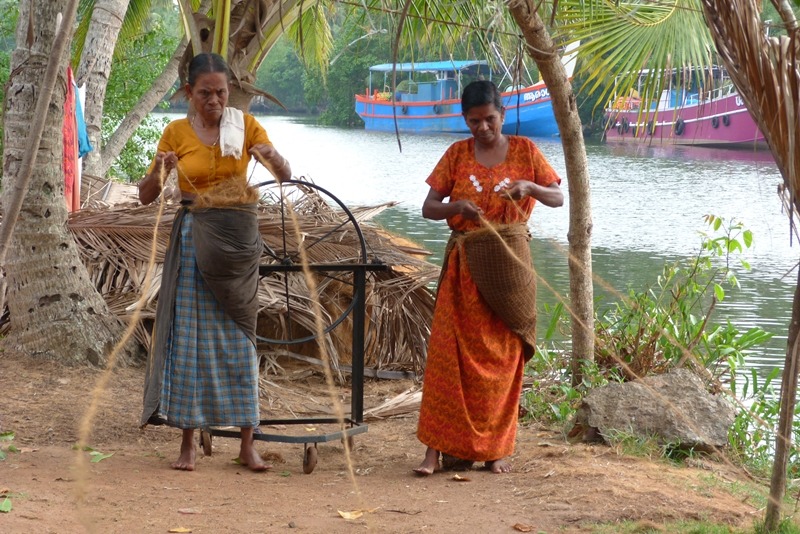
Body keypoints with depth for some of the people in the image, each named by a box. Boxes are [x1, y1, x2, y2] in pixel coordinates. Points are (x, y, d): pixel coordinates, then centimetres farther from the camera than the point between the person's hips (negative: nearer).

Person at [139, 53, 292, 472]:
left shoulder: (245, 125, 2)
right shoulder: (176, 132, 1)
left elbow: (286, 175, -4)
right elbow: (146, 196, 2)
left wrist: (271, 157, -25)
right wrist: (158, 172, -19)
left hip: (238, 237, 0)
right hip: (194, 238, 0)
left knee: (239, 336, 4)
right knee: (190, 334, -1)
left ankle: (247, 445, 8)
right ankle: (188, 443, 5)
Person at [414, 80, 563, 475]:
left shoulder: (524, 150, 4)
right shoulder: (457, 154, 6)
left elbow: (558, 199, 1)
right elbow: (428, 208, 2)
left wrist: (530, 186, -19)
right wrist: (458, 206, -19)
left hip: (509, 261, 0)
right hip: (465, 262, 0)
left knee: (502, 354, 3)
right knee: (450, 352, -7)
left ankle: (497, 448, 11)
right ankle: (439, 448, -8)